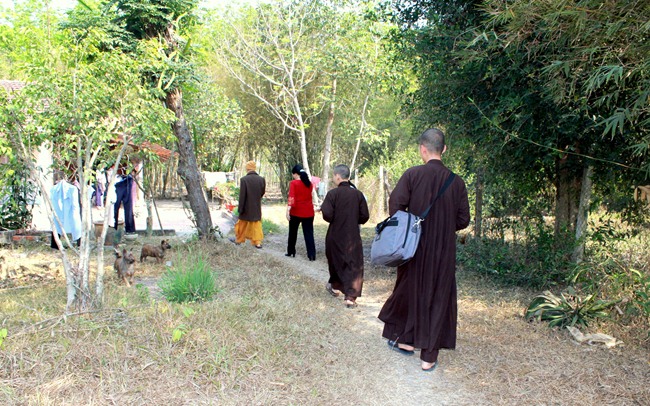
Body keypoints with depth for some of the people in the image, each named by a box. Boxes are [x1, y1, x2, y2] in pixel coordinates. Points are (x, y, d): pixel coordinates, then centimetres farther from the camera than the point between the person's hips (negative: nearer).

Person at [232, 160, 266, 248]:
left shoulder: (244, 179, -18)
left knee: (242, 225, 15)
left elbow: (242, 196, -16)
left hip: (246, 208, -2)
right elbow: (263, 192, 5)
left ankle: (238, 240, 30)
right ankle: (257, 242, 8)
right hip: (257, 207, 2)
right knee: (257, 225, 11)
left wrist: (240, 208, -9)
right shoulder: (262, 179, -7)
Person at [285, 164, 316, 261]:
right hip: (308, 212, 4)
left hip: (296, 211, -3)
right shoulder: (309, 183, 8)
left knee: (293, 232, 13)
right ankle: (312, 255, -5)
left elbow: (291, 198, -18)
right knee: (309, 233, 2)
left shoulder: (293, 183, -8)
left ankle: (290, 252, 23)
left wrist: (288, 210, -21)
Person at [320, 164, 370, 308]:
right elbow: (364, 217, -1)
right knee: (354, 265, 2)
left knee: (336, 260, 22)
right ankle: (351, 296, -9)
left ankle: (335, 286, 41)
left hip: (336, 235, 0)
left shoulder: (333, 193, -12)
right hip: (353, 236, 0)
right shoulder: (358, 194, -3)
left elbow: (327, 215, -17)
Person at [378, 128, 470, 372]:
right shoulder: (456, 182, -2)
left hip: (415, 246, -1)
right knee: (438, 296, 8)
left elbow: (395, 204, -17)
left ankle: (406, 340, 32)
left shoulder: (412, 174, -9)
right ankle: (429, 357, 12)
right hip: (444, 251, 1)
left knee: (410, 289, 18)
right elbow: (463, 219, 1)